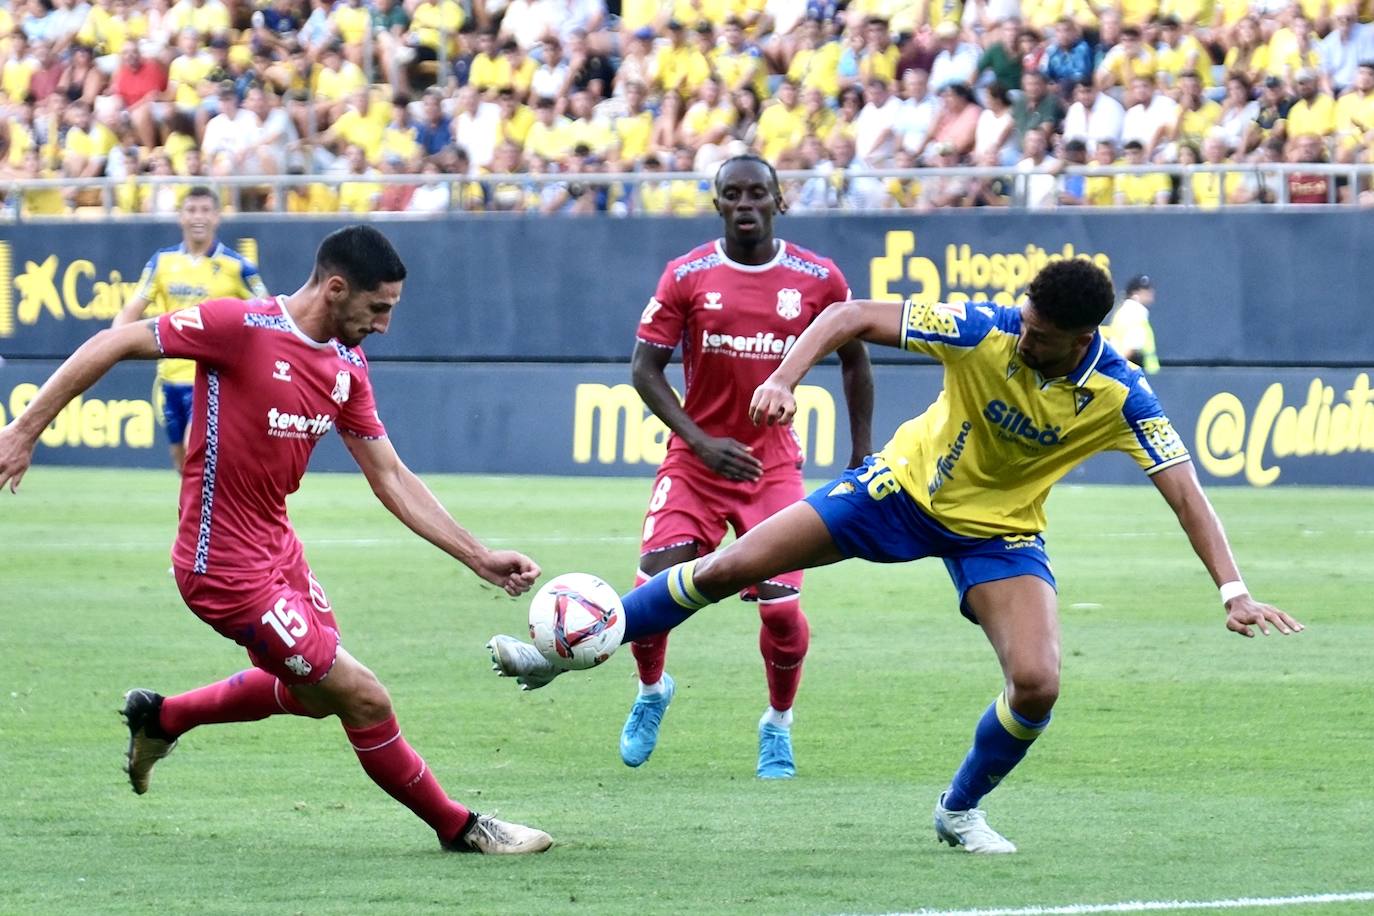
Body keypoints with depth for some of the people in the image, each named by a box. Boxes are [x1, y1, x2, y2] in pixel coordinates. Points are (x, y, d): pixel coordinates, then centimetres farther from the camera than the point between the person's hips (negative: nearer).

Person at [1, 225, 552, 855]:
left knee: (313, 693, 26)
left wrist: (480, 559, 2)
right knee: (363, 699, -4)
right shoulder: (243, 327, -21)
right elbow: (113, 345, -17)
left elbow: (392, 480, 8)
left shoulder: (347, 366, 2)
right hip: (226, 566, -9)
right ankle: (458, 828, 13)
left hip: (278, 548, 9)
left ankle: (159, 719, 41)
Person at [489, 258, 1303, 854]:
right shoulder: (984, 330, -26)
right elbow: (853, 317, -21)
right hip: (909, 484, 0)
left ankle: (961, 810, 9)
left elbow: (1187, 494, -24)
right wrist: (785, 379, -36)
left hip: (1000, 532, 0)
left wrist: (1234, 591, -35)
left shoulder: (1121, 398, -25)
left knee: (1038, 683, -20)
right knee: (730, 567, -6)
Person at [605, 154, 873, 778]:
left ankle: (778, 724, 18)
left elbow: (853, 360, 10)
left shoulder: (818, 279, -3)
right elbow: (645, 367, -4)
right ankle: (651, 691, 19)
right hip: (695, 461, 0)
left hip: (773, 463, 0)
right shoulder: (686, 276, -5)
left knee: (782, 609, -10)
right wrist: (701, 442, -16)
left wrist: (862, 457, 9)